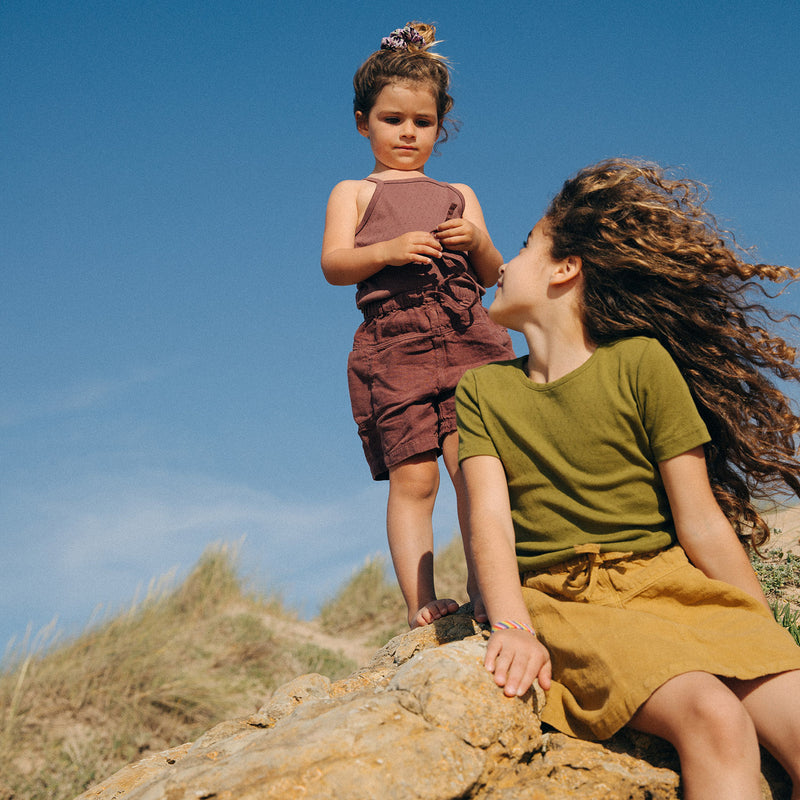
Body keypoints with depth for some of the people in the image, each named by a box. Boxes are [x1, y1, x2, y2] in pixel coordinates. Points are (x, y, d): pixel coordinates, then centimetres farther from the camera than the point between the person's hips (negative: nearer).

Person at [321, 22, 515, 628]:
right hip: (393, 342, -2)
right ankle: (420, 602, -9)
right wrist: (386, 250, -14)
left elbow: (491, 276, 19)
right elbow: (333, 265, 4)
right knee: (413, 476, -9)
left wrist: (477, 243, -3)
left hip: (464, 335, 2)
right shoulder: (354, 193, 18)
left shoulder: (459, 195, 26)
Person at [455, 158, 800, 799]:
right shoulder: (481, 389, 10)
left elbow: (702, 524, 2)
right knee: (713, 718, -30)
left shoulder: (641, 362, 3)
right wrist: (512, 626, -23)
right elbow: (491, 514, -4)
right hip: (563, 601, 0)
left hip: (669, 580, 1)